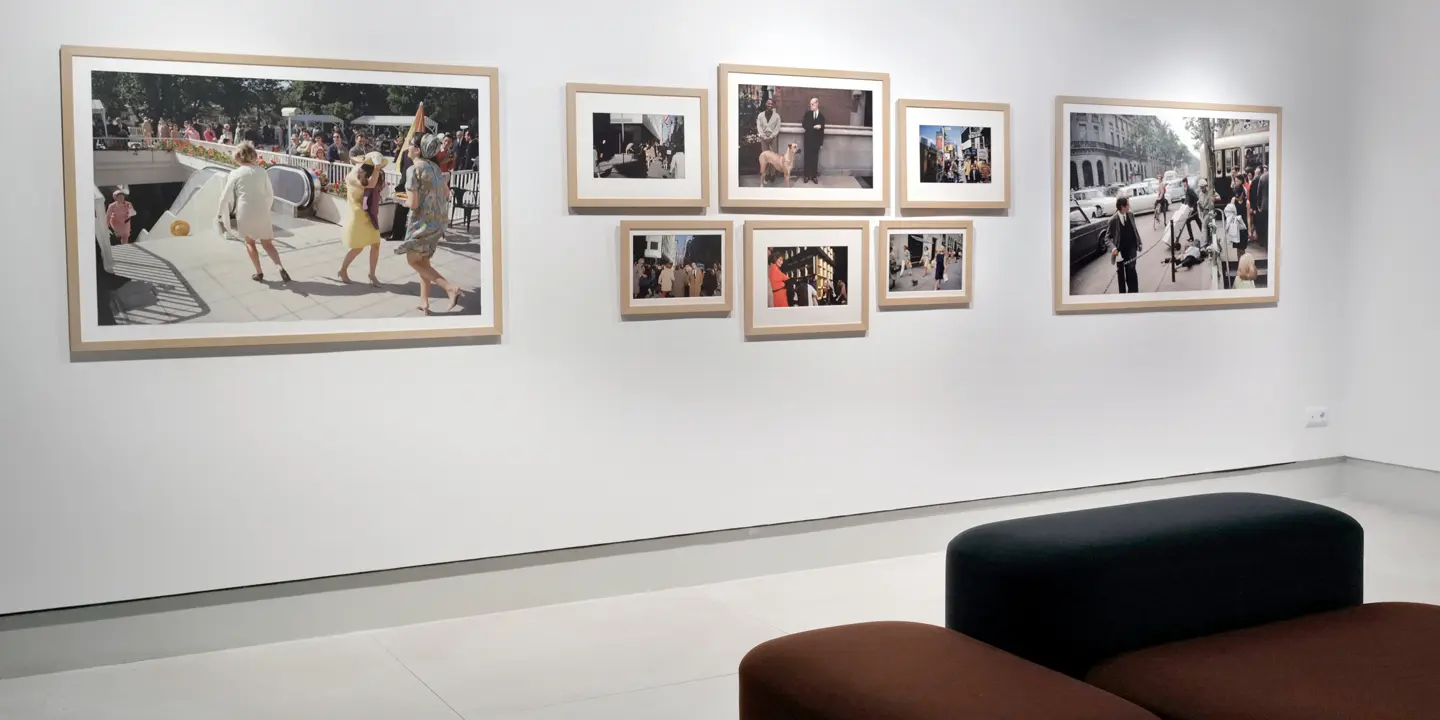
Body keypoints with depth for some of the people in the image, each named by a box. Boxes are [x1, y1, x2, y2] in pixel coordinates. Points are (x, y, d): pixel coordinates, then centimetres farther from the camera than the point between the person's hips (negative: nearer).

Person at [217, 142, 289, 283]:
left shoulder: (235, 173, -8)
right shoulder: (262, 171, 0)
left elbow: (225, 197, -4)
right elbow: (270, 194, 7)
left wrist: (222, 214, 9)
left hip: (245, 213, -2)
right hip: (262, 212, 2)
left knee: (249, 242, 20)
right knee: (267, 243, 12)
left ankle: (259, 273, 21)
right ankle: (280, 267, -10)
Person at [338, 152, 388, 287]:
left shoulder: (368, 174, 3)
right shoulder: (353, 177, -21)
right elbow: (370, 184, -31)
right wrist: (377, 168, -32)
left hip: (370, 215, 7)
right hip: (358, 215, -7)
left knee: (375, 245, 3)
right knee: (358, 248, 2)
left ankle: (372, 274, 15)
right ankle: (342, 270, 23)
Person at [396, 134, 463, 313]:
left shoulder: (413, 169, -16)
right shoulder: (434, 167, 8)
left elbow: (413, 204, -20)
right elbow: (446, 195, 18)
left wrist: (405, 202, 1)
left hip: (422, 221, -8)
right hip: (438, 220, 8)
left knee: (413, 260, 4)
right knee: (423, 260, 18)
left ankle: (450, 287, -11)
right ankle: (424, 303, 22)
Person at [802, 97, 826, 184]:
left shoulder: (821, 116, 3)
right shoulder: (807, 114, 3)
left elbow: (822, 129, 4)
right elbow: (805, 125, -6)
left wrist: (821, 141, 2)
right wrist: (814, 127, -19)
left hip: (816, 140, 0)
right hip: (808, 139, 0)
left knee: (815, 158, 3)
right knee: (807, 157, 2)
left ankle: (814, 176, 8)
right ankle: (807, 175, 8)